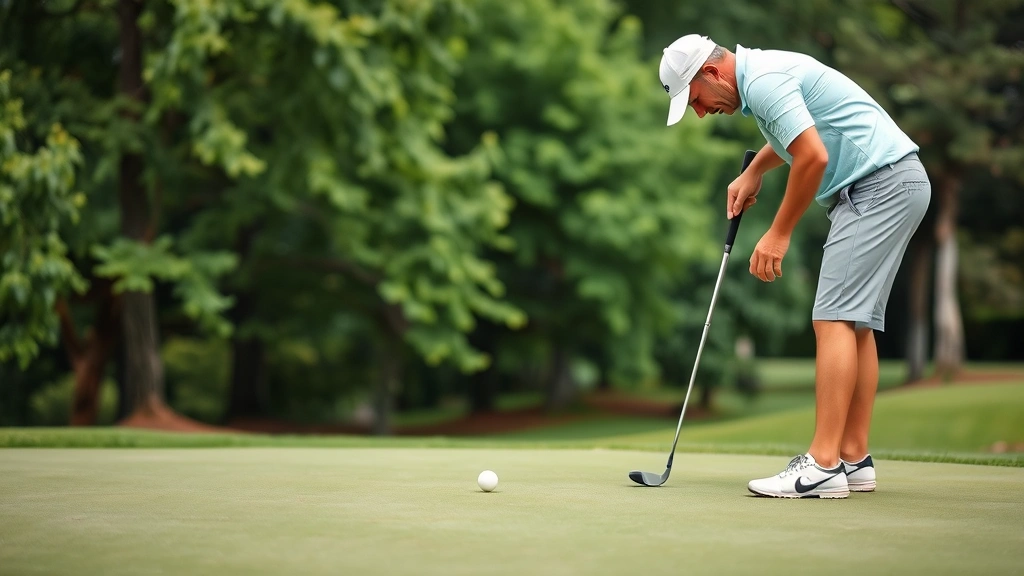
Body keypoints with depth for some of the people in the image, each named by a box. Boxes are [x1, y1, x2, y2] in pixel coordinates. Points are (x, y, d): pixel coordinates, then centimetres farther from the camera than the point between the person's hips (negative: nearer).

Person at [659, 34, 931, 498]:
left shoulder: (764, 81, -15)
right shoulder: (762, 74, 18)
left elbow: (813, 156, -23)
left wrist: (779, 234, -15)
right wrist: (753, 172, 29)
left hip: (881, 183, -11)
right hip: (893, 185, 11)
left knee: (835, 318, -14)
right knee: (856, 322, 9)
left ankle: (823, 465, -17)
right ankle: (855, 460, 10)